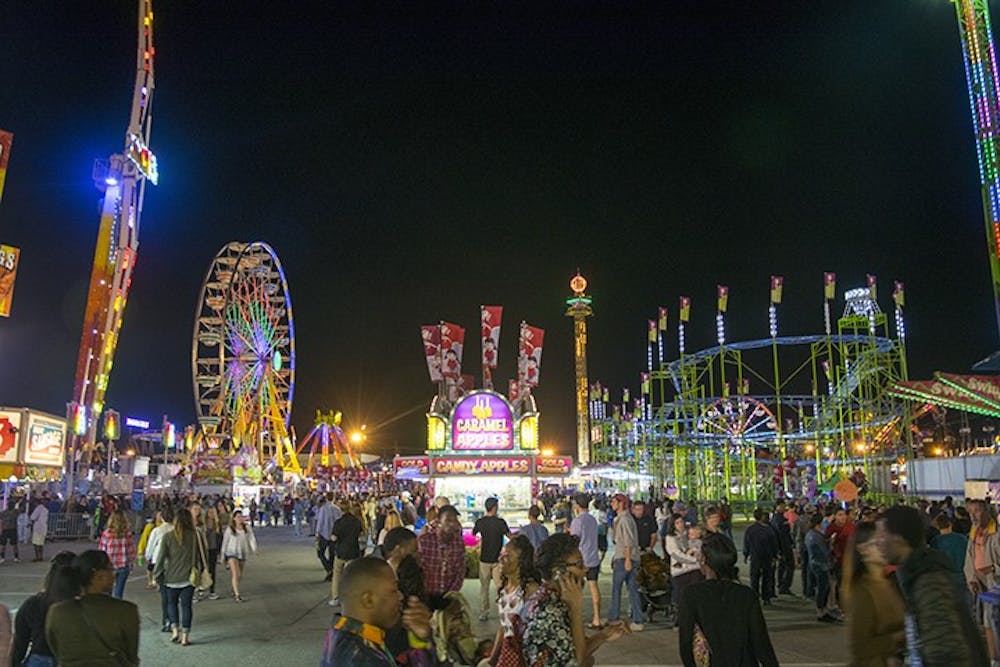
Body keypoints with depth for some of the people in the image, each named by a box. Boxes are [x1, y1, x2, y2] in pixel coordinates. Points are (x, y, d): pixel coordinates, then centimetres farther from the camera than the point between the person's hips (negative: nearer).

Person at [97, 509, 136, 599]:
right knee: (119, 592, 11)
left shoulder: (106, 533, -11)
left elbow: (101, 551, -6)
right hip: (124, 566, 1)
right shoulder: (128, 534, -7)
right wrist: (131, 565, 11)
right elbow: (132, 552, -2)